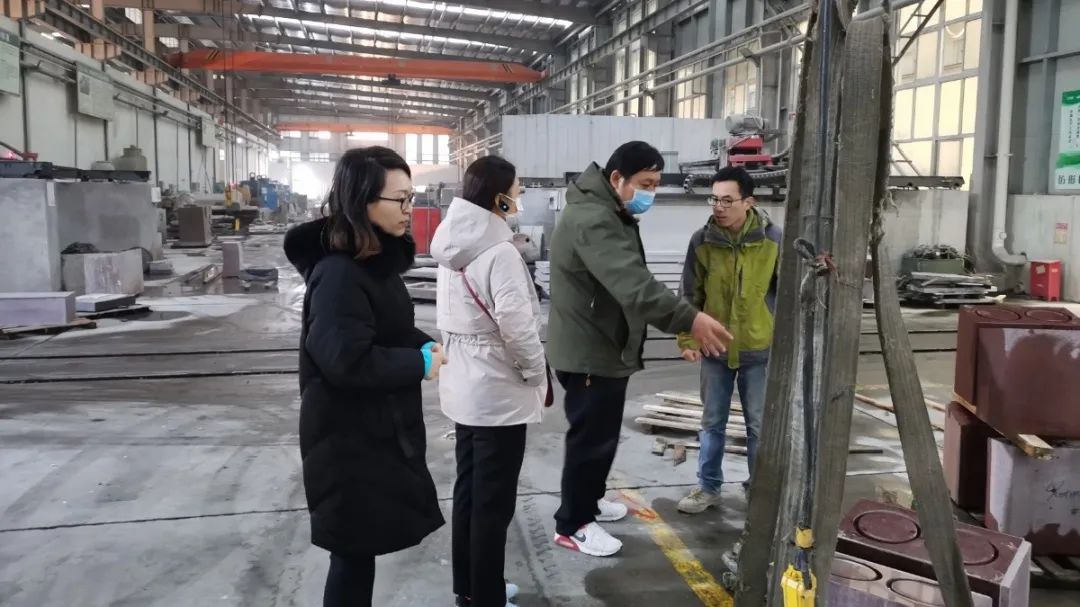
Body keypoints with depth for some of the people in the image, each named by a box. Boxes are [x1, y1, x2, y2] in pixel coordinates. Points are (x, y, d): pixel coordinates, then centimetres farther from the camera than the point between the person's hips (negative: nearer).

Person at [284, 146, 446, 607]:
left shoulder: (377, 260, 8)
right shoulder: (338, 273, -24)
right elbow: (348, 361, -29)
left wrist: (424, 345, 0)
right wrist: (420, 364, -18)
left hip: (378, 427, 9)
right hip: (349, 437, -9)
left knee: (364, 544, 21)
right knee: (354, 549, 5)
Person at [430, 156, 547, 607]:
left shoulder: (453, 245, 7)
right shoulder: (498, 250, -20)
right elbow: (515, 322, -25)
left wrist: (458, 356, 14)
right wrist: (537, 373, -11)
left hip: (462, 385, 9)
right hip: (498, 391, -9)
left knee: (468, 491, 18)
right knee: (494, 502, 3)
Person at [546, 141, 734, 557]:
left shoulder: (609, 213, 13)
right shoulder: (592, 220, -24)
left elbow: (626, 281, 17)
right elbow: (633, 284, -37)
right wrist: (688, 319, -43)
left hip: (602, 347, 11)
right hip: (589, 352, -11)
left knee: (600, 435, 22)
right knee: (591, 438, 0)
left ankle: (588, 500, 39)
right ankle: (572, 525, 14)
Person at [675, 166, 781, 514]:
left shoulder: (773, 239, -11)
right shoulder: (701, 241, -8)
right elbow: (691, 294, 1)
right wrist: (687, 338, -3)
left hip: (760, 349, -1)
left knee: (759, 426, 11)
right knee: (712, 423, 14)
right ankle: (708, 487, 29)